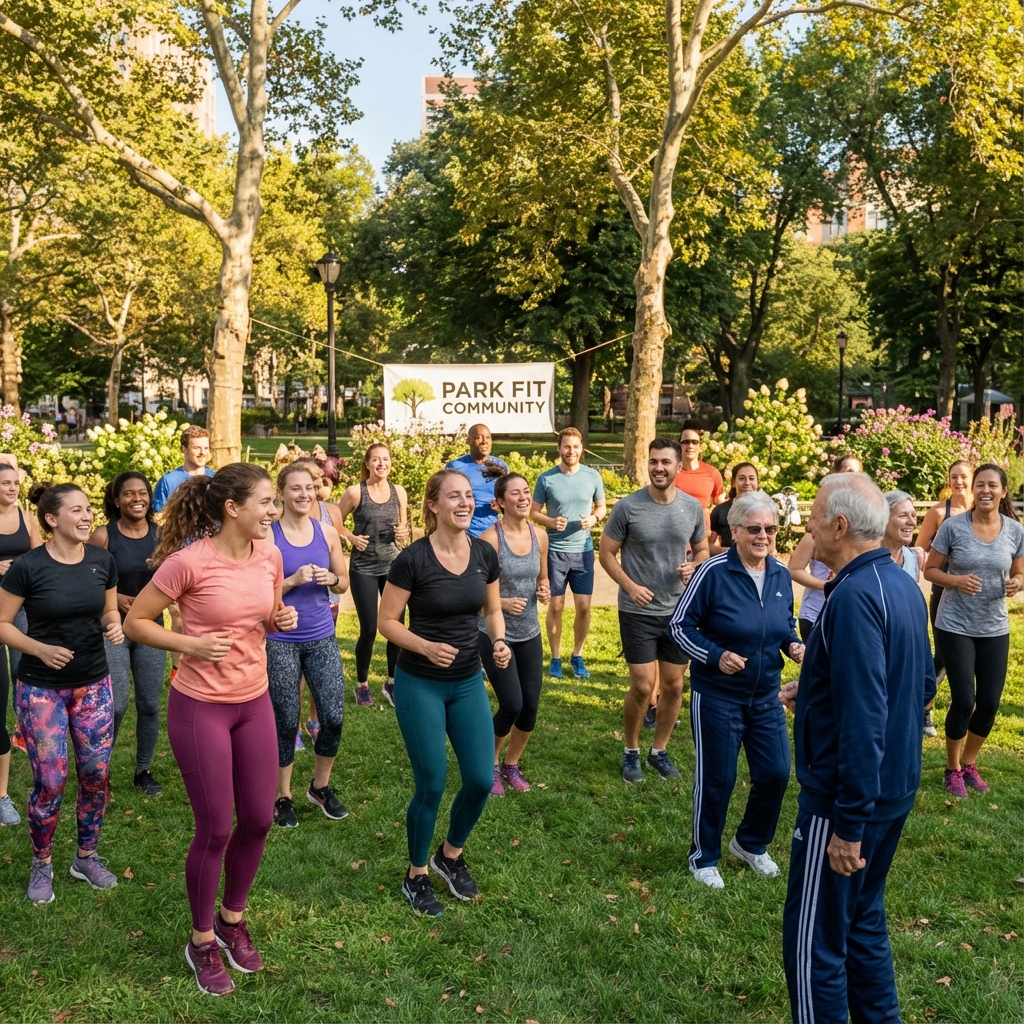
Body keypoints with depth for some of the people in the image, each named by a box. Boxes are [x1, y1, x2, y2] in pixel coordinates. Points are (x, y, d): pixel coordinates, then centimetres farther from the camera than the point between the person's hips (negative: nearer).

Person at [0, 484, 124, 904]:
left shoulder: (102, 561, -3)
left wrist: (114, 625, -10)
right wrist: (40, 649, -22)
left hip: (94, 684, 4)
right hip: (42, 689, -4)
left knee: (96, 773, 7)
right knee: (50, 781, 1)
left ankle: (86, 857, 28)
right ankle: (42, 864, 24)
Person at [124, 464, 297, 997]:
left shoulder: (269, 557, -2)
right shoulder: (188, 561, -19)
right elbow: (135, 622, -10)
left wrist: (282, 619, -6)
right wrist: (190, 644, -22)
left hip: (255, 702, 6)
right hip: (200, 707, -6)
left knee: (258, 820, 13)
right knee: (215, 829, 5)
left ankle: (232, 919, 39)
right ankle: (202, 941, 29)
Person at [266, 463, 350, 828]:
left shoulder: (327, 532, 2)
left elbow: (344, 583, 11)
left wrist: (331, 578, -10)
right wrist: (293, 581, -20)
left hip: (321, 638, 3)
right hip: (280, 641, -3)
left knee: (334, 717, 2)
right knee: (286, 722, 6)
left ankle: (320, 786, 27)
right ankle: (283, 797, 26)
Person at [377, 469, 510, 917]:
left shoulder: (485, 554, -3)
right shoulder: (413, 559, -17)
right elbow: (386, 621, -10)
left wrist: (500, 640, -8)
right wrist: (426, 647, -25)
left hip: (468, 682, 5)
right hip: (420, 684, -5)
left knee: (481, 780, 3)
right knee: (431, 785, 1)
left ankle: (450, 855, 33)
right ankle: (416, 875, 26)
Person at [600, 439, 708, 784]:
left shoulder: (692, 507, -1)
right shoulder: (628, 507, -10)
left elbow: (702, 549, 14)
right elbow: (607, 553, -4)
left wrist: (693, 567, -9)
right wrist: (629, 586, -17)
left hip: (679, 611, 4)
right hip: (638, 612, -3)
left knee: (674, 685, 10)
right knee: (643, 687, -3)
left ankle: (659, 750, 30)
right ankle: (631, 751, 20)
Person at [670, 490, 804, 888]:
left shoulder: (781, 574, 0)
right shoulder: (713, 572, -18)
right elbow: (680, 624, -12)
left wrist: (794, 644, -6)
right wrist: (716, 656, -24)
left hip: (766, 696, 6)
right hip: (717, 695, -5)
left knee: (775, 774, 9)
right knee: (716, 779, 5)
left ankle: (751, 844, 36)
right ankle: (704, 857, 27)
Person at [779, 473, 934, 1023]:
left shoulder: (855, 596, -24)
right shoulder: (903, 585, 6)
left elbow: (861, 720, -27)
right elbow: (921, 683, 17)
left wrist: (848, 824, -23)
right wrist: (818, 688, 17)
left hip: (849, 797, -10)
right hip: (896, 788, 10)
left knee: (813, 942, 4)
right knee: (863, 918, 24)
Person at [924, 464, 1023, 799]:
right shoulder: (953, 526, -10)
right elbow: (930, 570, -3)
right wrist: (956, 580, -23)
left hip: (995, 629, 3)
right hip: (955, 627, -3)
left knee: (990, 703, 6)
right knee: (964, 701, -4)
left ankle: (969, 764, 30)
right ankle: (952, 769, 19)